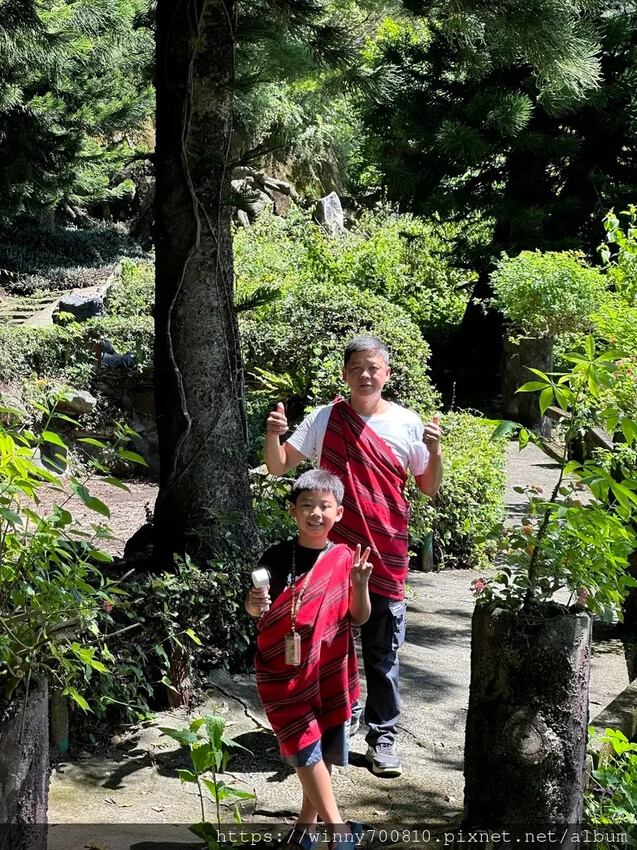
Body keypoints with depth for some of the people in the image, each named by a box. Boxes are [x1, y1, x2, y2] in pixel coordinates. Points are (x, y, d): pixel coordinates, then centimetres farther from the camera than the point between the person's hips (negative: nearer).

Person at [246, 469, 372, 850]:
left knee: (324, 749, 10)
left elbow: (359, 617, 0)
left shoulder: (344, 558, -3)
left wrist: (360, 584, -17)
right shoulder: (277, 557, -5)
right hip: (284, 669, -2)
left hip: (329, 669, 2)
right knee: (306, 748, -7)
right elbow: (256, 609, 4)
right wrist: (255, 604, -18)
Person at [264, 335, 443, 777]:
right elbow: (279, 467, 0)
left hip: (386, 555, -1)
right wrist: (272, 435, -20)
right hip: (334, 550, 1)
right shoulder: (325, 419, 0)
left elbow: (430, 488, 3)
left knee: (383, 652, 4)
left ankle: (383, 736, 14)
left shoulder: (407, 423, -1)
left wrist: (435, 451, -16)